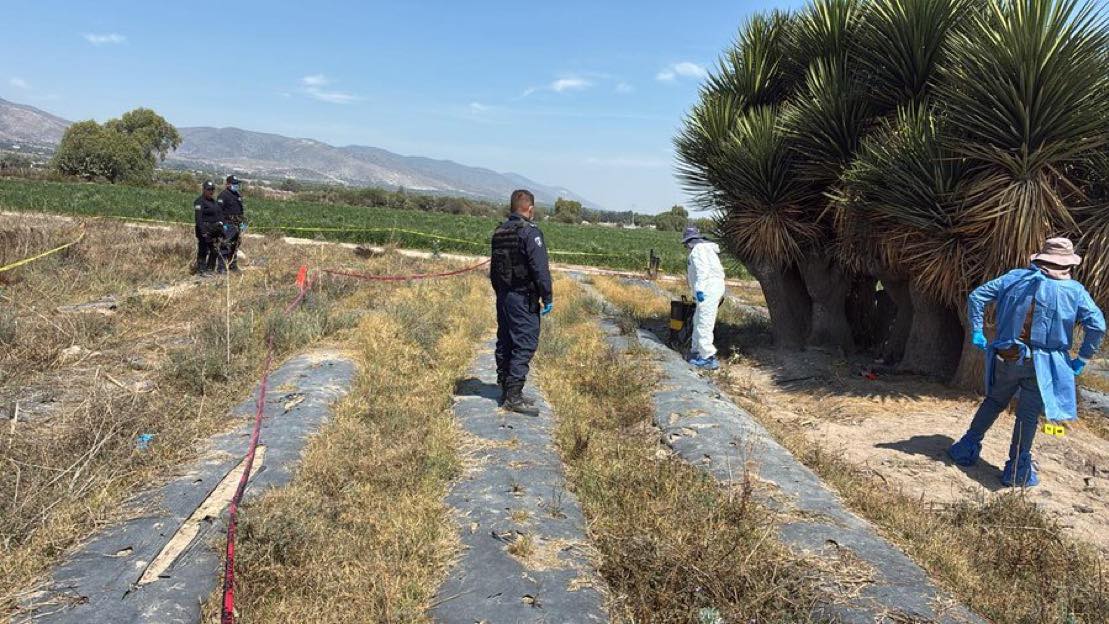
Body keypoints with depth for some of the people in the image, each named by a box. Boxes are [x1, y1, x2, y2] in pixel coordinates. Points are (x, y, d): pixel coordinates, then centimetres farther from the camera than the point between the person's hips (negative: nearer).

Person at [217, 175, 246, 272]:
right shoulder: (224, 195, -10)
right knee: (225, 246, -9)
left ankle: (233, 266, 23)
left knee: (235, 246, 14)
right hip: (227, 225, -9)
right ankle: (221, 267, -7)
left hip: (236, 225, 9)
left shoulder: (238, 196, 17)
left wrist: (242, 222, 22)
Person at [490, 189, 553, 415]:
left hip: (503, 297, 9)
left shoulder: (499, 232, 12)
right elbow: (540, 269, -18)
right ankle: (513, 396, -7)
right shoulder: (530, 232, -14)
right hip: (523, 298, -9)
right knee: (524, 345, -6)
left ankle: (506, 390, 22)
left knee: (505, 343, 13)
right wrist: (548, 297, -12)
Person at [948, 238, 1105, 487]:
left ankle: (967, 448, 25)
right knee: (1028, 414, 6)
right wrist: (1082, 359, 2)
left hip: (1007, 357, 2)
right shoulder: (1074, 290, -1)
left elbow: (977, 296, 2)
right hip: (1040, 364, -2)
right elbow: (1097, 325, -8)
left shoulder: (1016, 277, 4)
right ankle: (1018, 470, 13)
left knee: (994, 401, 21)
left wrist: (976, 331, 6)